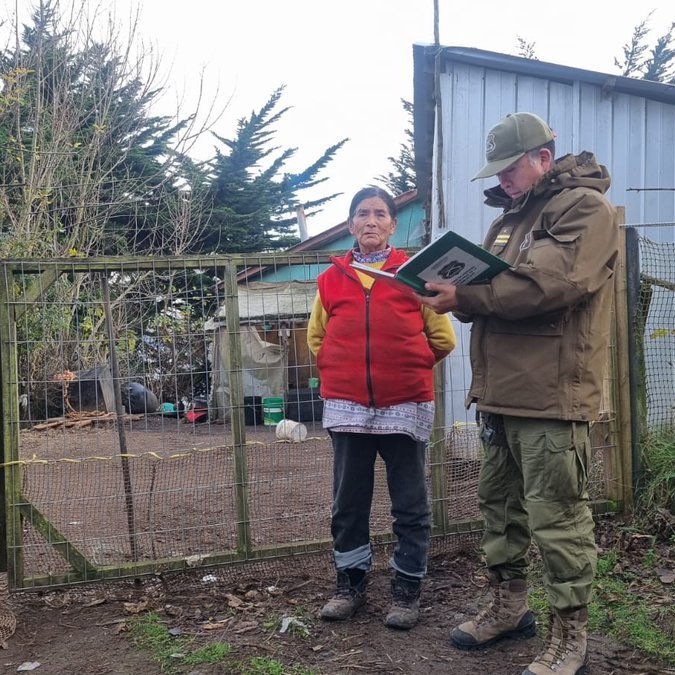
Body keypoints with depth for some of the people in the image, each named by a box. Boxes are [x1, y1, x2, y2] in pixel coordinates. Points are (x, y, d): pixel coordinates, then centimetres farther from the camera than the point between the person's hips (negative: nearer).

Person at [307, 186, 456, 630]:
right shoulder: (331, 278, 7)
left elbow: (442, 338, 4)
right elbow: (316, 337, 20)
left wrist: (409, 370, 9)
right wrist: (339, 371, 11)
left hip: (405, 405, -2)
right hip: (347, 407, 3)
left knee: (410, 505, 6)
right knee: (348, 502, 11)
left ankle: (408, 590, 20)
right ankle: (351, 583, 27)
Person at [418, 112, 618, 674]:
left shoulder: (585, 207, -6)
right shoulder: (510, 218, 21)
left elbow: (551, 283, -22)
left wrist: (466, 296, -19)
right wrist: (456, 294, -4)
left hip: (552, 393, -9)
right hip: (500, 390, 9)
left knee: (557, 517, -3)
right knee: (499, 503, 16)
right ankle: (509, 607, 32)